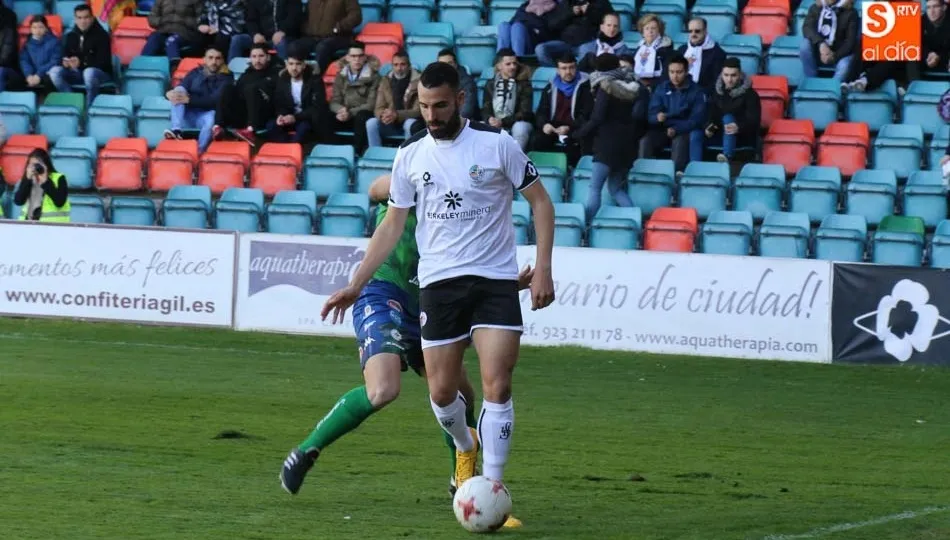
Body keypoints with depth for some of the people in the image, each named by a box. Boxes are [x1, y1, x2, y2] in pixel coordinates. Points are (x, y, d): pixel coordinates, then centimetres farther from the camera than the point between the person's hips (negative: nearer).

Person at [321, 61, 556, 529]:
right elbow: (392, 226, 11)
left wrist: (543, 269, -8)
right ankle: (465, 448, 38)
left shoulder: (496, 143, -6)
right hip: (438, 282, 3)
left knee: (497, 386, -13)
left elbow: (540, 202, 1)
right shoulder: (410, 154, 4)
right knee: (442, 392, 4)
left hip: (495, 280, -3)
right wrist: (355, 285, 5)